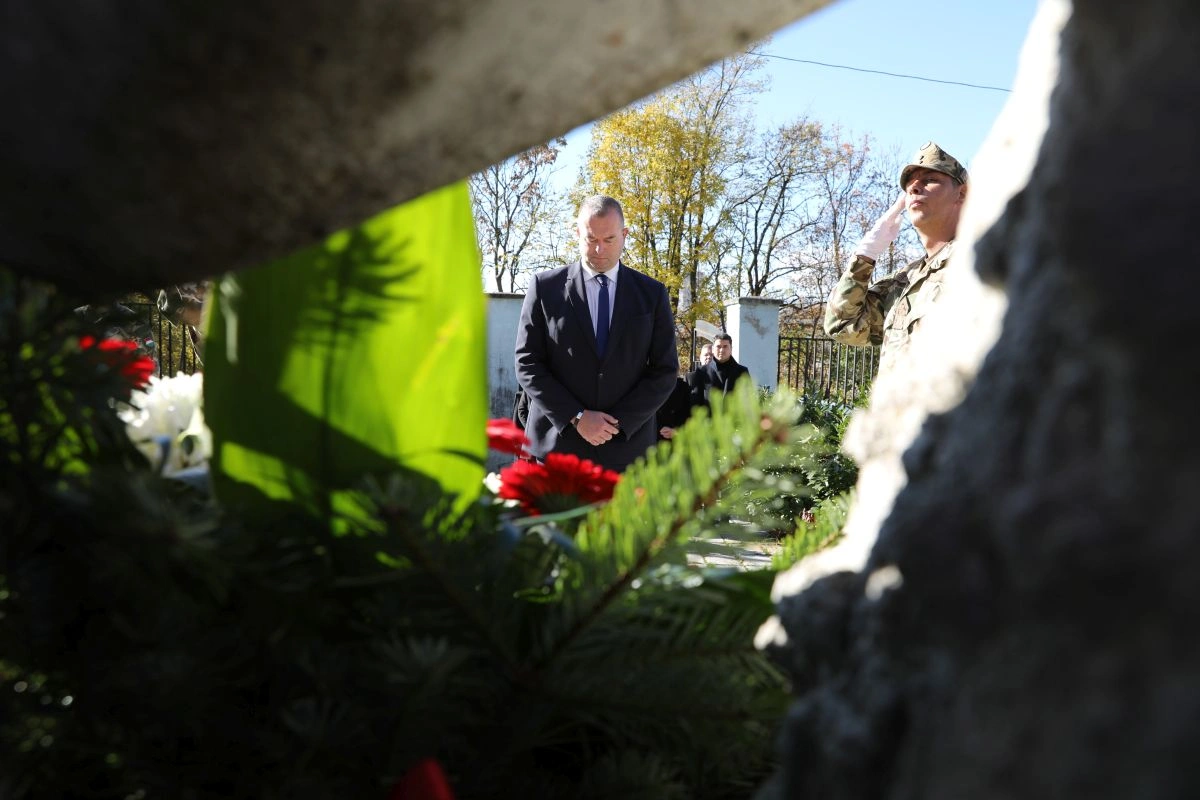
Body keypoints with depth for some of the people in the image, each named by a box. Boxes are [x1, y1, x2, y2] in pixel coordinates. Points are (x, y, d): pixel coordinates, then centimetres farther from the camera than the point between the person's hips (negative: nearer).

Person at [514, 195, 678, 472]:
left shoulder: (652, 293, 8)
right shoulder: (545, 286, 5)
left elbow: (665, 371, 6)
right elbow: (527, 364, 1)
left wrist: (618, 423, -6)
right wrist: (576, 418, -10)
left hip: (628, 444, 1)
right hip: (558, 443, -1)